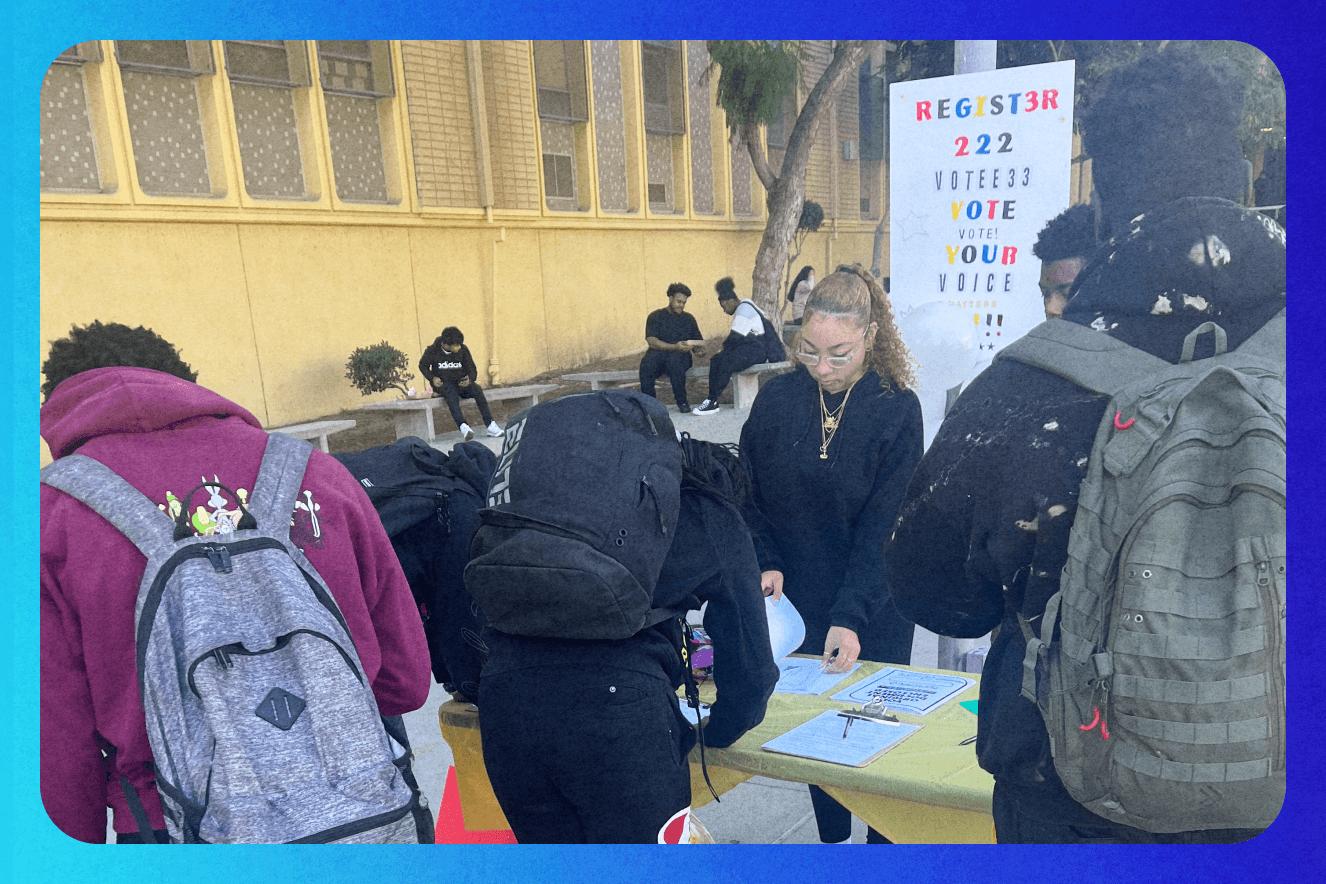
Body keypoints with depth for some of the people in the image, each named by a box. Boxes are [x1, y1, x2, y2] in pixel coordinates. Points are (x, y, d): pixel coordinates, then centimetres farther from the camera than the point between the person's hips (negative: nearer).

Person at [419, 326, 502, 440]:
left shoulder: (463, 350, 0)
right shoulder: (433, 350, -5)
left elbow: (472, 370, 5)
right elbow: (423, 366, 12)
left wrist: (469, 380, -19)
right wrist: (432, 378, -7)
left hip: (460, 383, 3)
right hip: (442, 384, -3)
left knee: (477, 389, -28)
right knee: (451, 392, -38)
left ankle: (490, 426, -30)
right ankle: (462, 427, -53)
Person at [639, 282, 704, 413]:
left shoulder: (689, 319, 18)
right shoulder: (655, 316, 8)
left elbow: (699, 342, 15)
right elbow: (652, 341, -8)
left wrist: (693, 347, -11)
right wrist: (675, 346, -21)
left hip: (680, 354, 1)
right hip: (657, 353, -1)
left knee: (675, 360, -38)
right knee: (647, 364, -36)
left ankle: (681, 401, -23)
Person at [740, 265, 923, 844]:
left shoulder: (898, 409, -11)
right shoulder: (776, 399, -3)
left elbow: (883, 525, -15)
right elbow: (748, 496, 3)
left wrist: (850, 615, -22)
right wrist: (766, 564, -12)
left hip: (872, 613, -3)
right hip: (795, 603, 3)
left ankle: (882, 844, 29)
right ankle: (831, 838, 35)